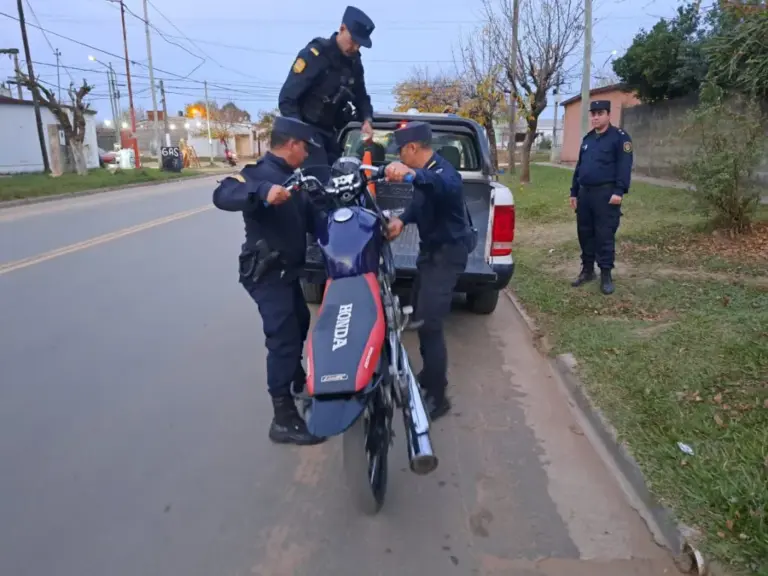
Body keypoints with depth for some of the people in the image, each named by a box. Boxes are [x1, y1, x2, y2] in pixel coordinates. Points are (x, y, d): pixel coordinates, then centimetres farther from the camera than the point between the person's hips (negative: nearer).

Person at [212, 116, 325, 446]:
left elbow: (308, 219, 18)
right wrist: (262, 191, -51)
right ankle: (283, 420, -6)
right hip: (266, 273, -10)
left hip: (287, 270, 10)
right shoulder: (260, 173, -17)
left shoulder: (290, 177, 14)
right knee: (284, 337, -13)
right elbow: (222, 195, -36)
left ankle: (297, 376, 51)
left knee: (300, 323, 26)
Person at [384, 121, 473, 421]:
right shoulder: (425, 172, 8)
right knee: (421, 316, 21)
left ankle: (437, 397, -6)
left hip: (447, 253, -11)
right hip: (431, 249, 11)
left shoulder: (442, 171, -23)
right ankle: (429, 376, 39)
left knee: (429, 324, -16)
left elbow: (446, 186, -48)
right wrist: (402, 219, -3)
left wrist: (412, 175, -69)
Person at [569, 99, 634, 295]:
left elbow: (624, 166, -12)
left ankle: (606, 274, 3)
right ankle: (587, 270, 22)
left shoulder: (619, 137, -4)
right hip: (585, 193, 7)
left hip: (605, 193, -7)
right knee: (584, 233, 10)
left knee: (605, 235, -4)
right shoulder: (587, 138, 18)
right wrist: (574, 192, 17)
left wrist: (619, 191, -20)